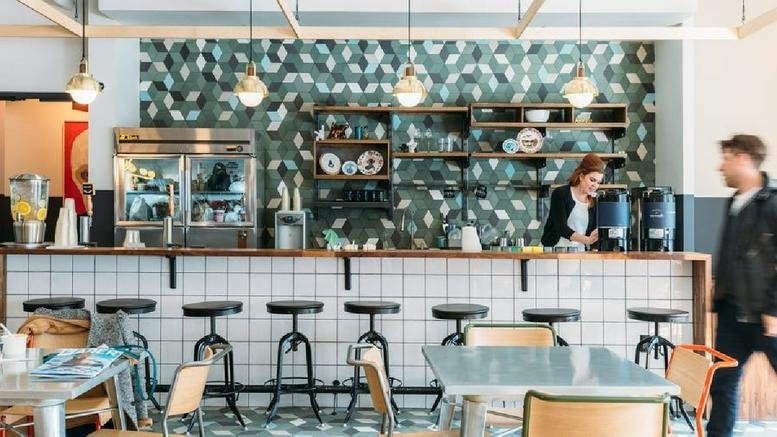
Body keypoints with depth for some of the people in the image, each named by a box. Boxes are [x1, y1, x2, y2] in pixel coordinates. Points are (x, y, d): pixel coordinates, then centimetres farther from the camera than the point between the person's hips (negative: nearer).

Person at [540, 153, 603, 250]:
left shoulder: (594, 202, 10)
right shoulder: (560, 194, -3)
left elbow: (593, 232, 9)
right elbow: (561, 228, -13)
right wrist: (587, 240, -26)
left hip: (579, 254, 4)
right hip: (555, 250, -4)